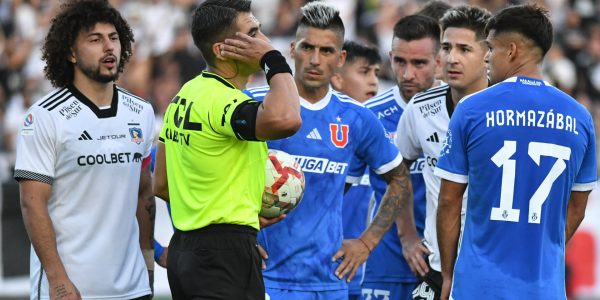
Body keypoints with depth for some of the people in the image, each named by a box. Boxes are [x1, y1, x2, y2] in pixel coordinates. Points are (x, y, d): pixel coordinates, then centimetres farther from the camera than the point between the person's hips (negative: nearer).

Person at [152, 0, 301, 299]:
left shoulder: (184, 97, 13)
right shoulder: (222, 101, -17)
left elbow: (161, 185, 20)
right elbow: (285, 120, -38)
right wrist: (274, 60, -20)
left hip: (184, 249, 10)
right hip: (225, 252, -10)